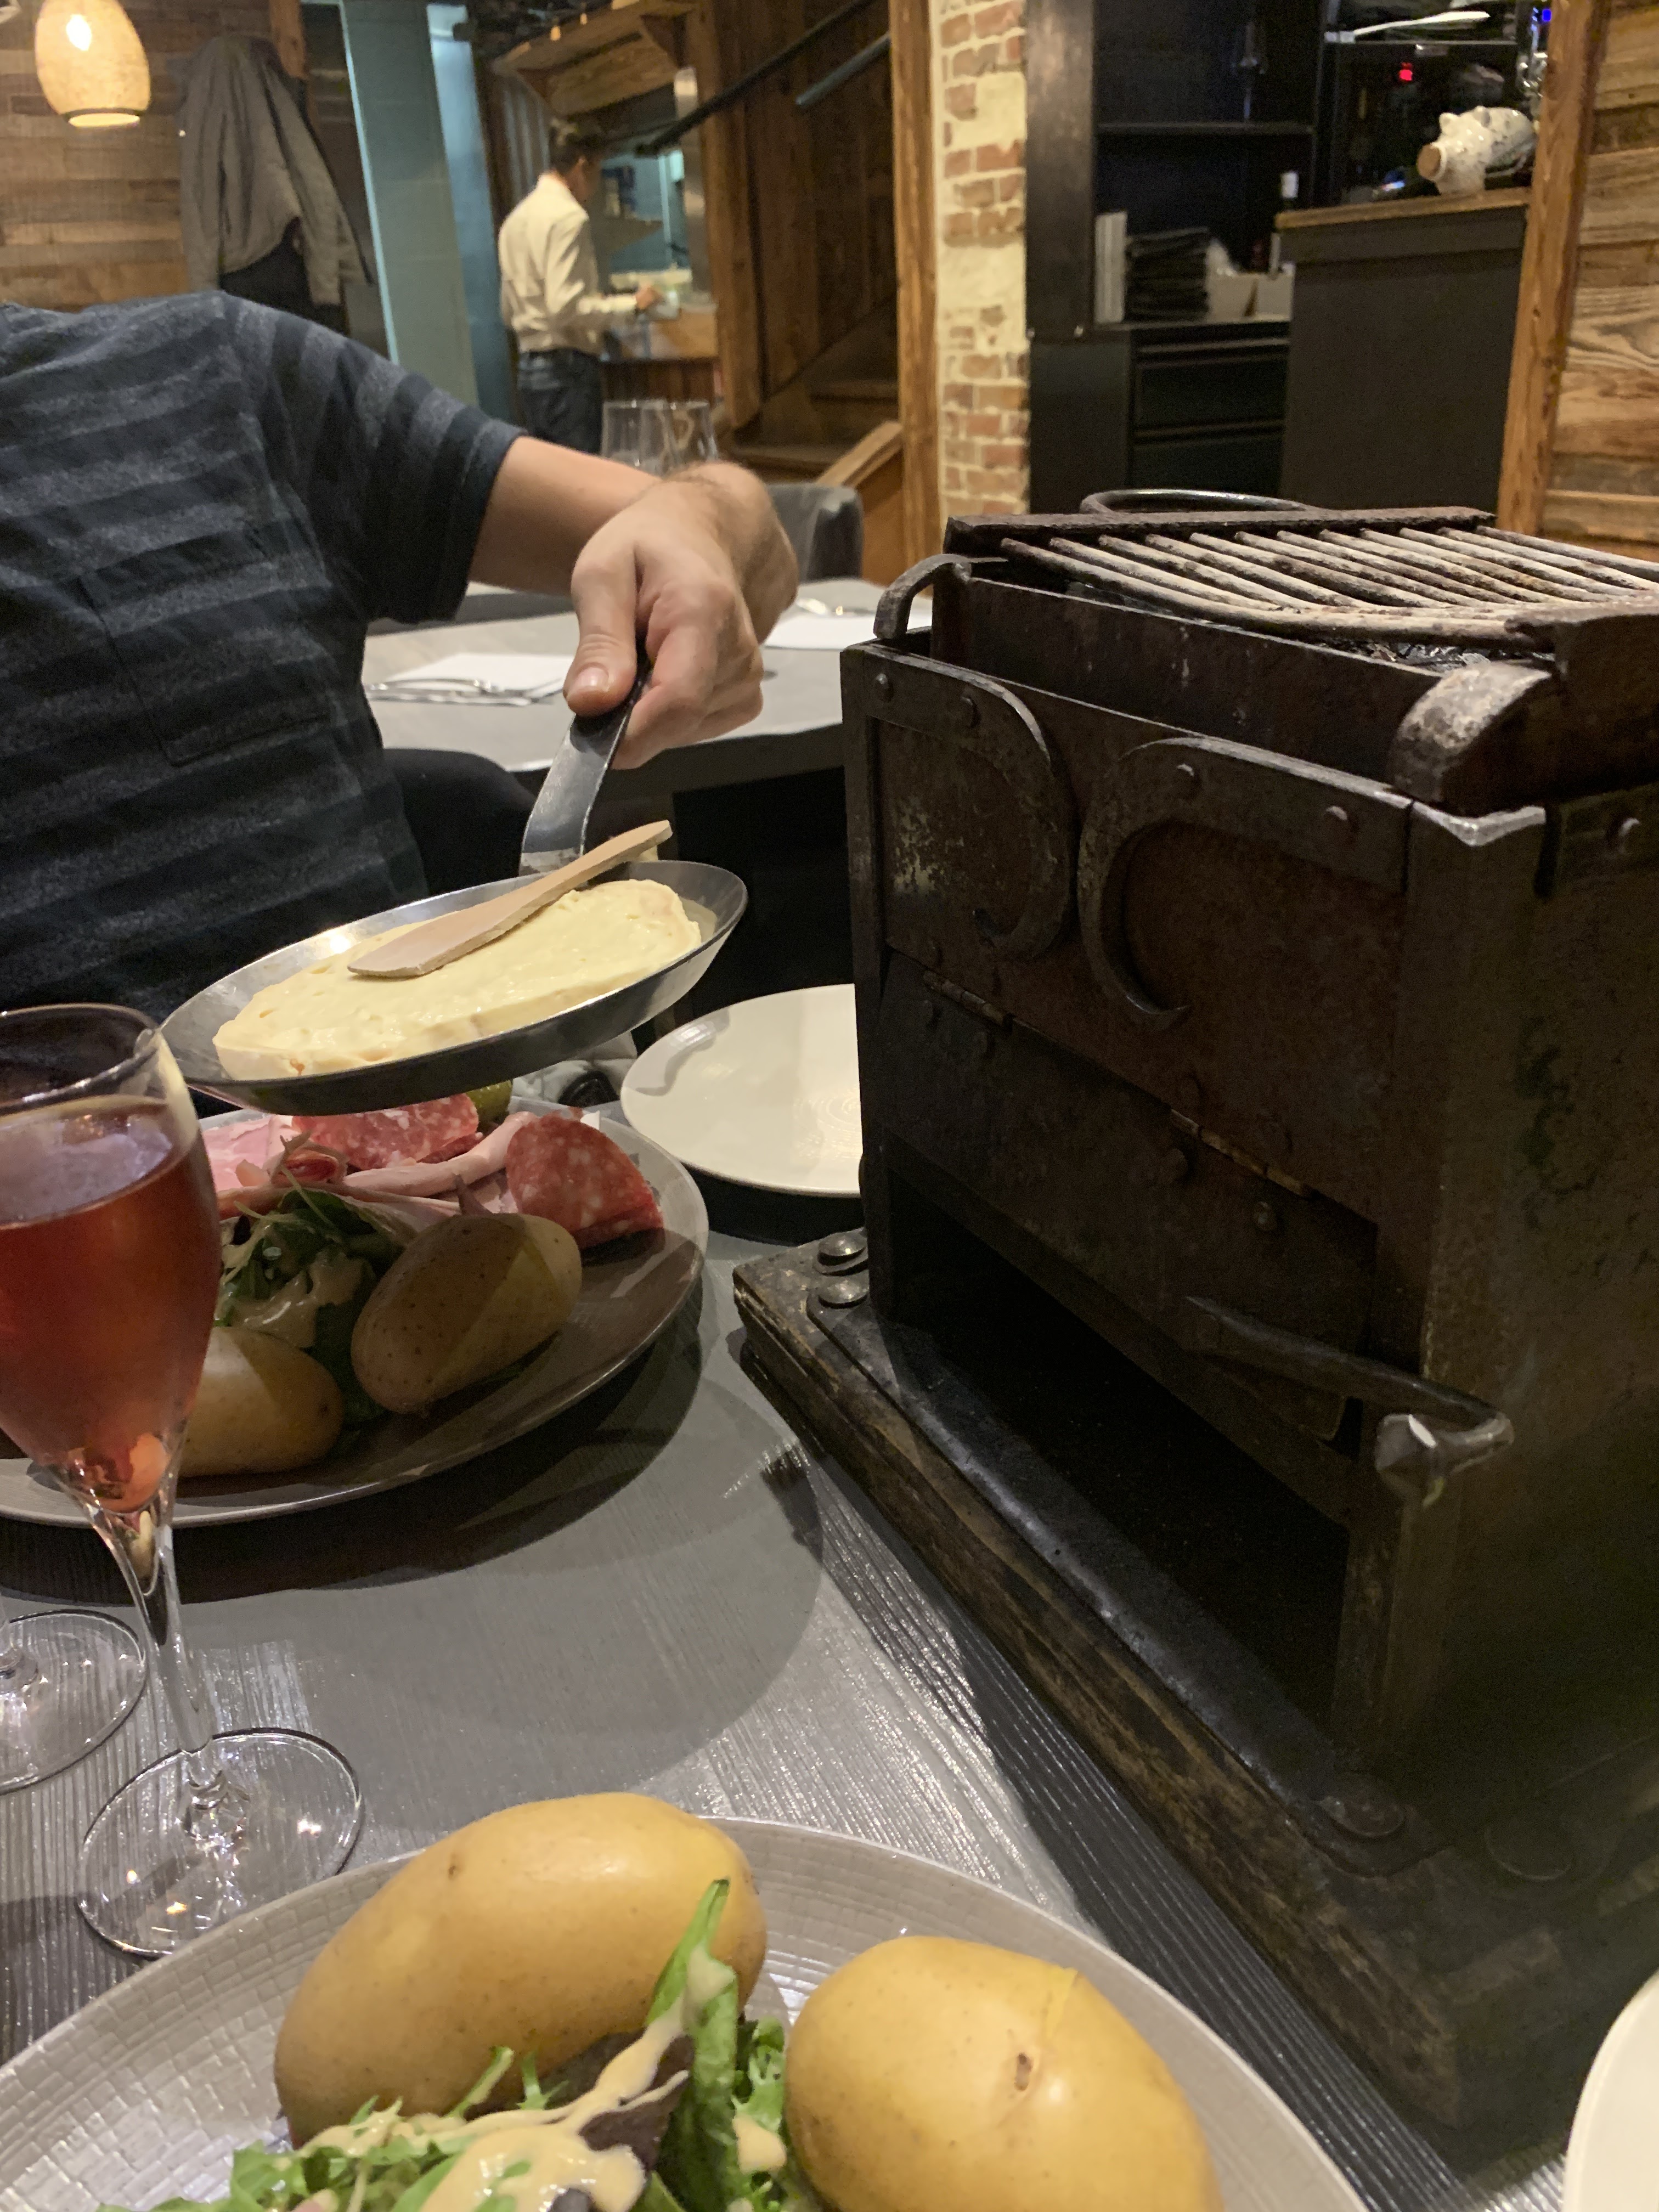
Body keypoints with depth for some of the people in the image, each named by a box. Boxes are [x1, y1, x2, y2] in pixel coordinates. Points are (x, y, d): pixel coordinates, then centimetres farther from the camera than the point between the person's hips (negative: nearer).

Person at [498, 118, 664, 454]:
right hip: (567, 369, -9)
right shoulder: (569, 217, -10)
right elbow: (566, 307, -21)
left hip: (529, 369, 9)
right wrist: (631, 305, -10)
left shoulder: (517, 218, 17)